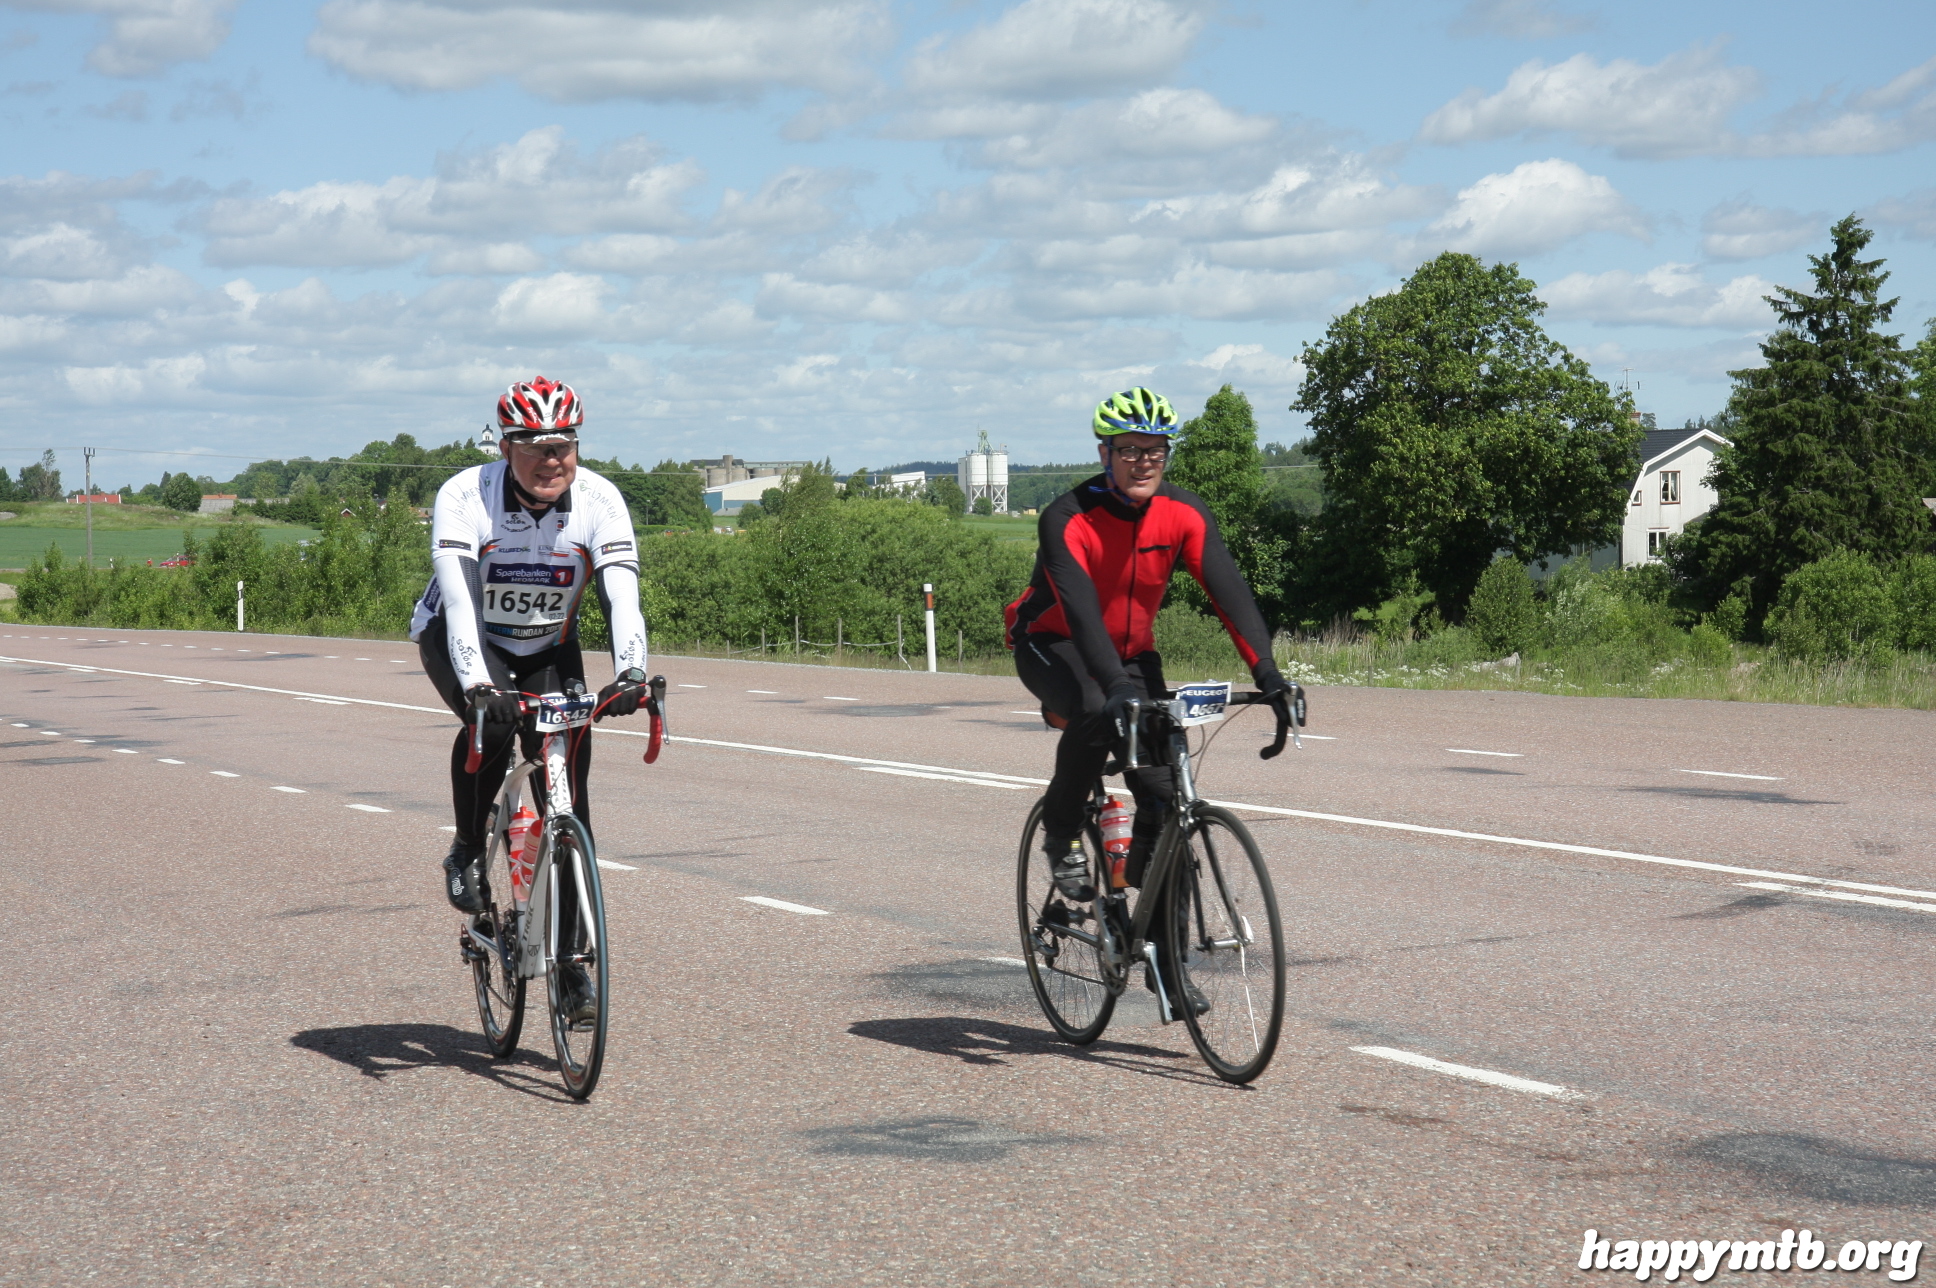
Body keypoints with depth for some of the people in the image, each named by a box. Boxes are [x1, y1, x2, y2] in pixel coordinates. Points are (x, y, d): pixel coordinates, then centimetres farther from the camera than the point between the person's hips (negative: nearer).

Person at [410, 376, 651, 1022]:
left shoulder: (599, 501, -22)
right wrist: (476, 684, -54)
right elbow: (459, 596, -39)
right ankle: (468, 850, -8)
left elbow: (621, 594, -31)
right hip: (460, 639, -3)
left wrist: (630, 672, -49)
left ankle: (571, 963, -1)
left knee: (568, 788, -8)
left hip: (549, 649, 3)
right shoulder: (465, 496, -28)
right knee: (492, 722, -35)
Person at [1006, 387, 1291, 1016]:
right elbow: (1080, 608, -38)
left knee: (1164, 791, -9)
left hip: (1131, 654, 4)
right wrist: (1115, 685, -53)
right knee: (1098, 715, -38)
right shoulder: (1068, 518, -25)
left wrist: (1265, 669, -37)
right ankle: (1061, 835, -11)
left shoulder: (1184, 513, -13)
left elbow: (1227, 587, -23)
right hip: (1052, 646, -4)